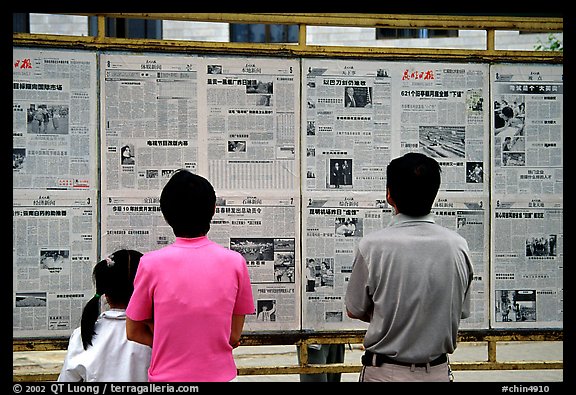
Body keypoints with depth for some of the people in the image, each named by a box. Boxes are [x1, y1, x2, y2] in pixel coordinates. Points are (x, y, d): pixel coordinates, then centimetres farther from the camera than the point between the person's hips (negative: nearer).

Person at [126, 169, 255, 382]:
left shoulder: (151, 263, -8)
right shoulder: (235, 262, -5)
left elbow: (133, 331, 2)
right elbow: (234, 336, 0)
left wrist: (177, 343, 5)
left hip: (167, 375, 0)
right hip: (220, 374, 1)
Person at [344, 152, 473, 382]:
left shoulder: (371, 246, -15)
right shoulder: (458, 245, -6)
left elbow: (354, 311, -3)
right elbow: (461, 312, 4)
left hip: (384, 372, -2)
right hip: (438, 371, 3)